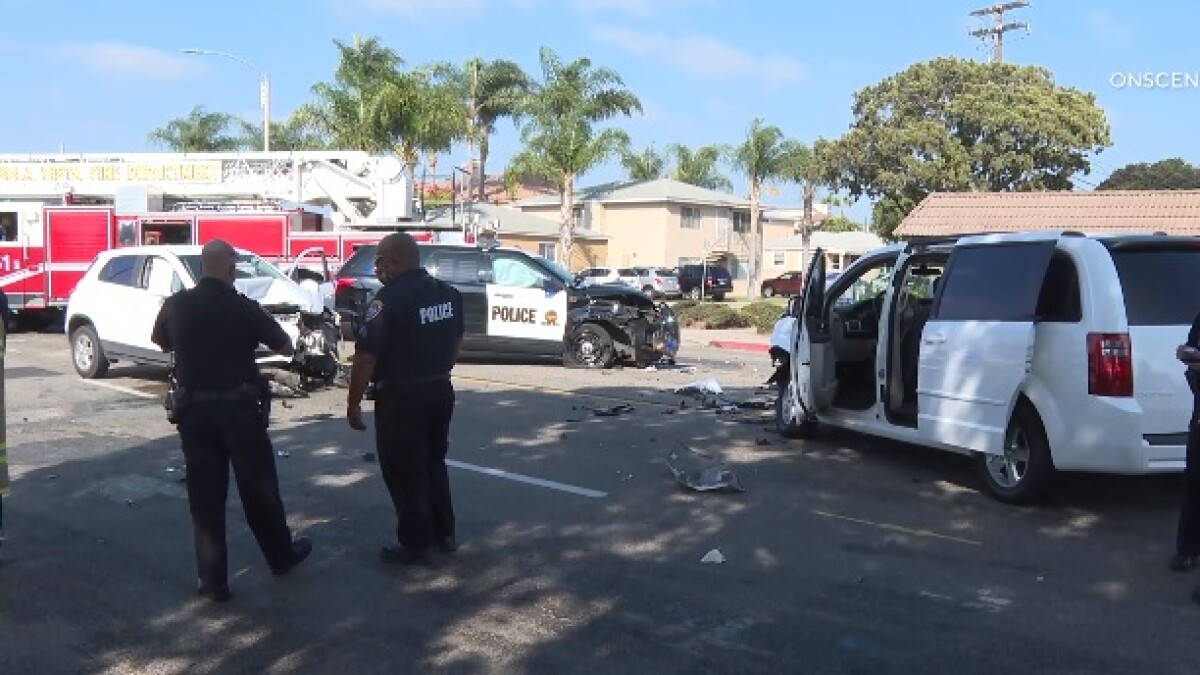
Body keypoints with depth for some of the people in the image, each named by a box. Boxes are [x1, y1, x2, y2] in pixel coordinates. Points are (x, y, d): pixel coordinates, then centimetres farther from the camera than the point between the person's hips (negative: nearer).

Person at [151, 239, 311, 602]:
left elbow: (161, 342, 17)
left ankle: (213, 579, 9)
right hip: (239, 408, -2)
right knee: (259, 487, 13)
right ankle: (282, 555, 30)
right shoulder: (244, 308, -12)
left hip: (193, 410, 2)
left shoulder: (176, 305, -3)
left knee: (205, 494, 7)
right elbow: (286, 348, -2)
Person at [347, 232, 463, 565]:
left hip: (401, 397, -8)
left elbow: (366, 357, -19)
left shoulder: (388, 299, -19)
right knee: (434, 463, 21)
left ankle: (415, 544, 13)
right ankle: (444, 533, 29)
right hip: (440, 391, 8)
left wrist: (353, 402, -10)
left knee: (404, 472, 5)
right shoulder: (449, 294, 5)